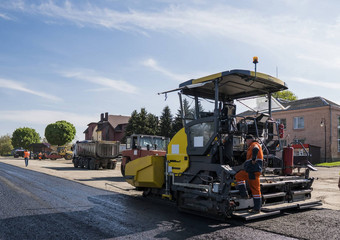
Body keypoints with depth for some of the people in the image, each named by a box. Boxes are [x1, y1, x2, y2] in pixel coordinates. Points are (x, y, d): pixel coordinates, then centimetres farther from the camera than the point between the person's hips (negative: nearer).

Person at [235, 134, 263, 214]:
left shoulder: (254, 144, -7)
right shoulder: (252, 146, 23)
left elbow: (255, 149, -32)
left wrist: (254, 159, -26)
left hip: (254, 171, -9)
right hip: (249, 170, 9)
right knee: (238, 176, 15)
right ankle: (244, 195, 9)